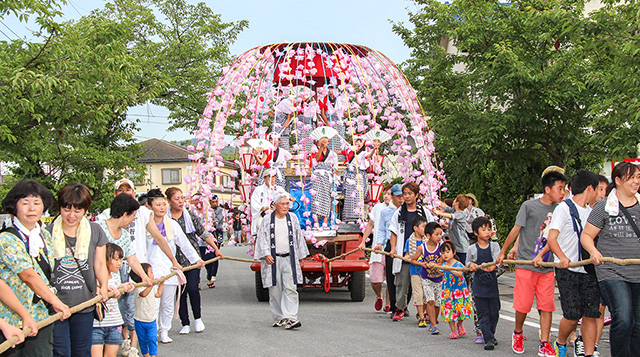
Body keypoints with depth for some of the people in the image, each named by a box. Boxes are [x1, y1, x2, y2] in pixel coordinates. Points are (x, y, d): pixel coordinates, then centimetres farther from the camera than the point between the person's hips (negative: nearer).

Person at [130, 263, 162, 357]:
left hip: (152, 320, 5)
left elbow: (158, 295, 24)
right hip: (140, 321, -5)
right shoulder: (139, 288, -21)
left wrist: (161, 284, 19)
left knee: (153, 339, -9)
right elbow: (143, 294, -44)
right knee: (143, 340, 10)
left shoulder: (152, 287, 6)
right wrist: (152, 284, -53)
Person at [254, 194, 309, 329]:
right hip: (273, 260, -1)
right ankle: (278, 318, 14)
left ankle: (290, 318, -15)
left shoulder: (293, 218, 9)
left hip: (289, 259, 1)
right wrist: (266, 254, -15)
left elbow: (299, 237, 15)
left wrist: (300, 256, 15)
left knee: (290, 288, -10)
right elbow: (262, 238, -1)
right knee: (275, 290, 4)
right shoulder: (267, 220, 3)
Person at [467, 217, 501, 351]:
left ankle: (491, 335, 28)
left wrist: (492, 267, -31)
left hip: (492, 282, 1)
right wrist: (471, 265, -6)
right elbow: (467, 261, 17)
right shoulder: (472, 249, 2)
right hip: (478, 283, -1)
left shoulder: (494, 246, 2)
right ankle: (488, 339, -3)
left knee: (494, 312, 7)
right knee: (483, 313, -4)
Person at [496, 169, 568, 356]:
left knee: (547, 305, 0)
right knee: (523, 304, 1)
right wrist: (503, 252, 9)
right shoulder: (529, 206, -4)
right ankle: (517, 334, 26)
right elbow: (516, 230, 3)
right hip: (526, 263, -3)